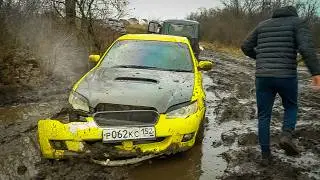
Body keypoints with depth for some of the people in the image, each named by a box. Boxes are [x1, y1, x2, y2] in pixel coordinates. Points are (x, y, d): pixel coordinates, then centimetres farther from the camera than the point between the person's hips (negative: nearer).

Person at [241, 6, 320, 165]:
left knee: (263, 116, 11)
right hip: (286, 76, -2)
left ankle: (266, 155, 14)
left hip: (262, 76, 3)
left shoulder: (262, 25, 16)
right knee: (291, 107, 23)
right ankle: (286, 136, -2)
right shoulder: (298, 22, 4)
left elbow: (245, 47, 18)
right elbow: (306, 48, -13)